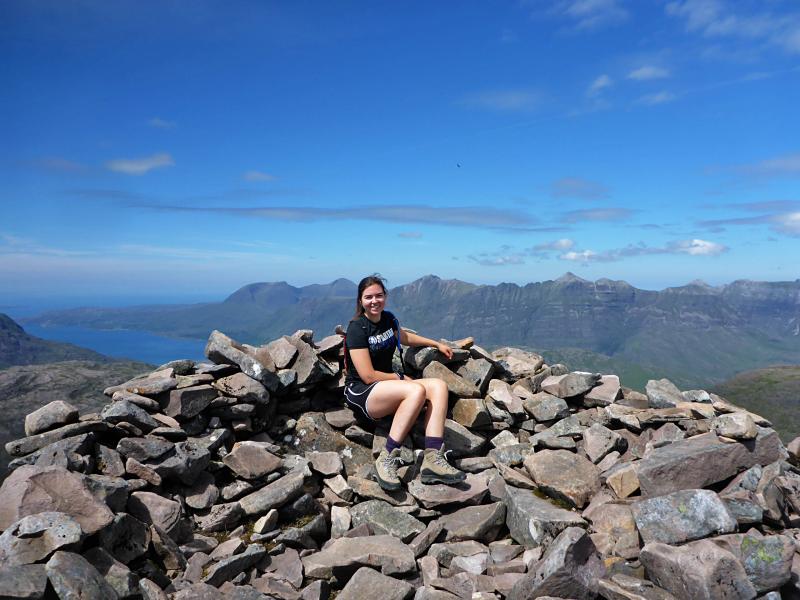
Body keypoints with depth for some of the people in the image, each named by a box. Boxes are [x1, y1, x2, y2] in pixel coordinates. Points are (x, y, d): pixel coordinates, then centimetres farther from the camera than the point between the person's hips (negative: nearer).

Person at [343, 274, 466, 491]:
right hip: (360, 393, -8)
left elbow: (404, 337, 33)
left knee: (438, 386, -14)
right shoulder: (357, 328, -14)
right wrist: (401, 378, -8)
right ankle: (386, 460, -27)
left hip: (387, 385, 8)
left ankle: (433, 459, -27)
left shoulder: (387, 318, 9)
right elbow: (368, 376, -17)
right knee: (416, 390, -32)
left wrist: (437, 344, 31)